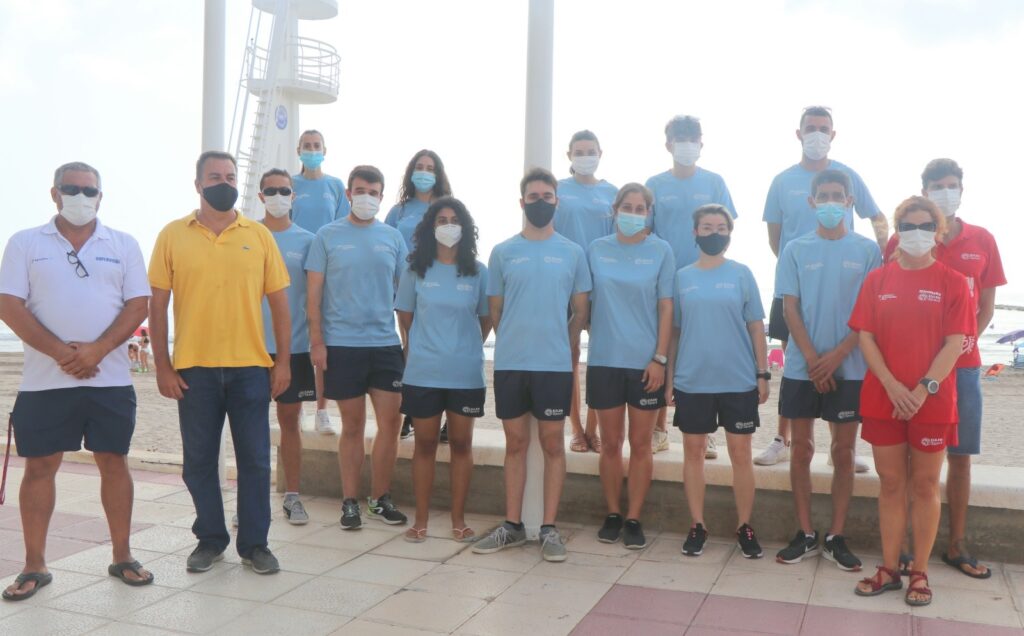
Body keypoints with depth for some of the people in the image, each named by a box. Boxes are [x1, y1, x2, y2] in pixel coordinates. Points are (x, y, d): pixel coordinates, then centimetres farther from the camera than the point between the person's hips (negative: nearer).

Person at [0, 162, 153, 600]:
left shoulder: (124, 245, 7)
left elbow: (137, 305, 1)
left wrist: (97, 350, -13)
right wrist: (60, 352, -14)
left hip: (110, 379, 1)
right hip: (44, 380, 0)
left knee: (113, 462, 5)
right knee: (39, 466, 4)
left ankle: (122, 557, 16)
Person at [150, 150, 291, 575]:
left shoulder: (259, 235, 5)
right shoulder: (173, 236, 3)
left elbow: (279, 302, 6)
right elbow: (157, 305, 3)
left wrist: (283, 361, 0)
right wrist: (162, 365, -2)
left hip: (250, 366, 0)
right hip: (194, 368, 0)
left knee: (255, 458, 5)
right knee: (199, 459, 9)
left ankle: (254, 543, 18)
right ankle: (210, 539, 25)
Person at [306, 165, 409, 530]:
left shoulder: (393, 237, 9)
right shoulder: (328, 236, 2)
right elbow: (314, 293, 1)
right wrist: (317, 340, -6)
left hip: (386, 342, 2)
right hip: (342, 343, -2)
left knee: (390, 421, 1)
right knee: (352, 425, 5)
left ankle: (380, 498, 17)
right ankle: (350, 502, 17)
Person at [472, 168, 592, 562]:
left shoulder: (572, 253, 5)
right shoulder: (502, 252, 5)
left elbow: (581, 310, 9)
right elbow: (495, 309, 10)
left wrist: (563, 346, 8)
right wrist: (515, 342, 11)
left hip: (555, 364, -1)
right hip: (509, 363, 1)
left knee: (553, 444, 4)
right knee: (515, 444, 9)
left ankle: (549, 529, 13)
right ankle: (512, 526, 19)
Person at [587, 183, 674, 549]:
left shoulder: (660, 251, 0)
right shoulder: (597, 249, 5)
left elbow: (666, 308, -2)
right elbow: (585, 302, 8)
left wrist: (660, 358, -8)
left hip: (645, 362, -1)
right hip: (604, 359, 1)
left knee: (640, 444, 6)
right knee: (610, 443, 9)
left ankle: (634, 519, 16)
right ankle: (612, 515, 22)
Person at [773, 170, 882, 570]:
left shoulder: (867, 250, 2)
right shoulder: (795, 250, 3)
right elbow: (790, 308, 0)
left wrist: (836, 356, -12)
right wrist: (813, 359, -10)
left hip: (849, 368, 0)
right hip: (802, 367, 1)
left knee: (843, 452, 5)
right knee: (802, 450, 6)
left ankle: (836, 537, 16)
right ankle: (805, 535, 17)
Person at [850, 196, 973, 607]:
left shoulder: (952, 282, -1)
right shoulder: (877, 279, 5)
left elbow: (954, 343, -7)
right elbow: (865, 336, 0)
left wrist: (923, 389, -16)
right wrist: (892, 385, -12)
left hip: (933, 401, -2)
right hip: (883, 398, 2)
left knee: (925, 486, 7)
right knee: (890, 484, 9)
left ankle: (920, 573, 18)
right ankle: (889, 569, 19)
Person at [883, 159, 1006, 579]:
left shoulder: (982, 241, 7)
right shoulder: (903, 240, 0)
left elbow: (987, 305, 10)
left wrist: (969, 338, -7)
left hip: (963, 363, 3)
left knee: (960, 455, 8)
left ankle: (957, 545, 19)